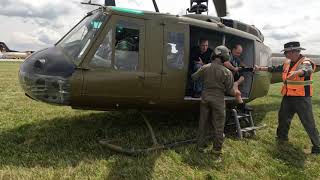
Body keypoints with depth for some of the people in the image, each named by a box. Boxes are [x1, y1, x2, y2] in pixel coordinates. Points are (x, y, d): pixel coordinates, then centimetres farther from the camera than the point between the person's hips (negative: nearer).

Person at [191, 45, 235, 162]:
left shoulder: (205, 68, -5)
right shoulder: (227, 72, -15)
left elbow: (194, 77, 10)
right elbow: (230, 91, -9)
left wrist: (199, 69, 28)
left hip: (205, 97, 4)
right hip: (218, 100, -4)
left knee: (202, 122, 18)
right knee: (218, 126, 9)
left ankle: (200, 145, 29)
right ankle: (216, 152, 18)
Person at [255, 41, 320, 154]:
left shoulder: (305, 62, -15)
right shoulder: (287, 63, 8)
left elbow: (306, 70, -37)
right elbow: (275, 69, 21)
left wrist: (296, 72, -58)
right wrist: (260, 68, 21)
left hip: (302, 98, -8)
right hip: (288, 96, 8)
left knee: (308, 122, -3)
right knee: (283, 117, 18)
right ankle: (282, 137, 39)